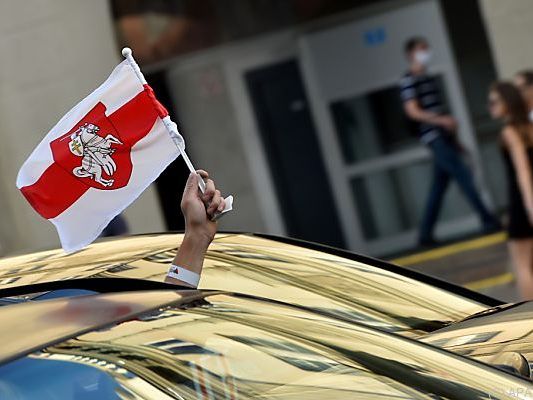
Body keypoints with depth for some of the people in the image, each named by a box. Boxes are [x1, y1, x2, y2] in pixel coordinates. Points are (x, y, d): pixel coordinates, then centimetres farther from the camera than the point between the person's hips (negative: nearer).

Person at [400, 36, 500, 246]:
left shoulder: (429, 79, 21)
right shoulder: (409, 80, -6)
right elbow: (413, 111, -15)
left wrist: (455, 140, 24)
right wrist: (442, 120, -26)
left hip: (444, 138, 9)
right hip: (433, 137, -9)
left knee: (440, 185, 7)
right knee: (463, 175, -12)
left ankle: (425, 234, 11)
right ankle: (488, 220, -10)